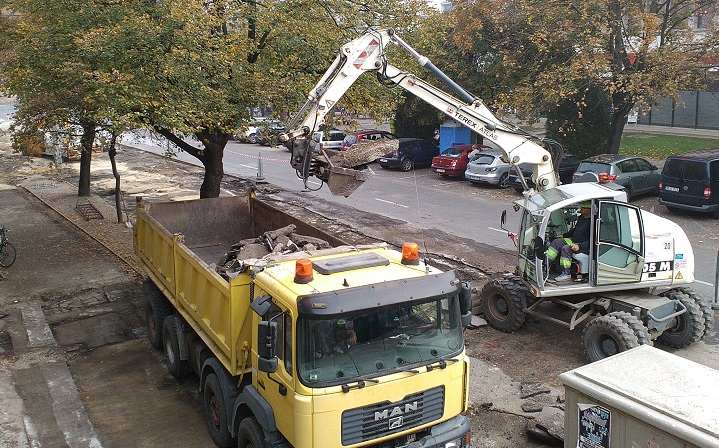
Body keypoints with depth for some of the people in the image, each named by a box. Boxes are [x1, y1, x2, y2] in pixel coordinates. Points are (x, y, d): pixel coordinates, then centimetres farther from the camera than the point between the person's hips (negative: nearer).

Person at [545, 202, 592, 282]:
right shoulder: (581, 217, 10)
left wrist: (579, 246, -32)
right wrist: (563, 236, 21)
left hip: (584, 247, -10)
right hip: (573, 240, 10)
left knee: (566, 248, -30)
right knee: (556, 242, -2)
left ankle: (566, 274, -20)